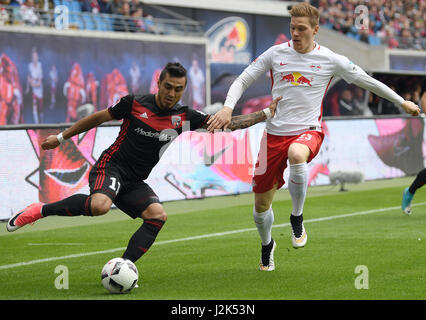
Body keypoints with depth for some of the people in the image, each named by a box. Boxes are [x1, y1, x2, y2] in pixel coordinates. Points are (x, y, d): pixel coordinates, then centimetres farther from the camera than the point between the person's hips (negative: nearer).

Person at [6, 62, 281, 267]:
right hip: (111, 167, -5)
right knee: (100, 205, -36)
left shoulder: (184, 116, 4)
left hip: (135, 183, 5)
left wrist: (266, 114, -2)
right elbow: (99, 117, 8)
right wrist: (61, 137, 14)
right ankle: (41, 210, -17)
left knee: (158, 215, -23)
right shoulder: (134, 104, -6)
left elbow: (229, 123, 6)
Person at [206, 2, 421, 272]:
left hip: (308, 131, -3)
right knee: (261, 203, 5)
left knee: (297, 154, -41)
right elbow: (242, 81, 7)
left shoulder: (330, 60, 0)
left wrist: (402, 102, 17)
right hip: (275, 134, 3)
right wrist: (228, 107, -11)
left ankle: (297, 218, -18)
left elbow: (367, 81, 11)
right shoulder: (275, 54, 3)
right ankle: (267, 245, 39)